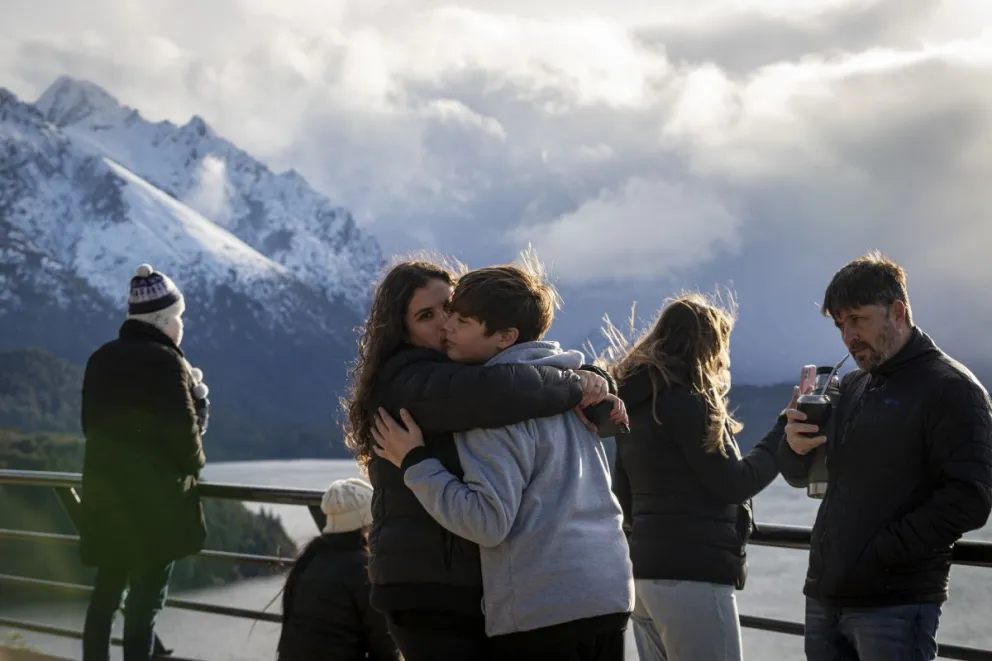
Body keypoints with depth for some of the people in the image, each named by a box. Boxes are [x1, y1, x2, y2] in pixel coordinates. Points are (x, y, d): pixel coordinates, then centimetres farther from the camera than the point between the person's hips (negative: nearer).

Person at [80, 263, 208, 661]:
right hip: (156, 497, -7)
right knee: (146, 598, -1)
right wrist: (194, 464, 3)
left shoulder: (101, 359, 7)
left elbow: (91, 423, 13)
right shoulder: (165, 362, -15)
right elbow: (183, 432, -15)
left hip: (104, 491, 7)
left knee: (106, 592, 16)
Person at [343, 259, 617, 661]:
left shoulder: (463, 368, 18)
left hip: (471, 584, 9)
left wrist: (595, 387, -6)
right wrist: (573, 386, -17)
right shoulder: (407, 382, -12)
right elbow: (492, 392, -32)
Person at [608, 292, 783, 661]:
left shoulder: (635, 403, 14)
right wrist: (785, 434, -2)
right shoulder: (685, 400, -12)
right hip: (691, 575, -9)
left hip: (645, 573, 9)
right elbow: (733, 484, -10)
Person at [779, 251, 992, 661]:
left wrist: (878, 554, -18)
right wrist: (795, 447, -1)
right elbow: (801, 477, 23)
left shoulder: (950, 388, -5)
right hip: (825, 596, 7)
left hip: (896, 607, -7)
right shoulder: (849, 388, 17)